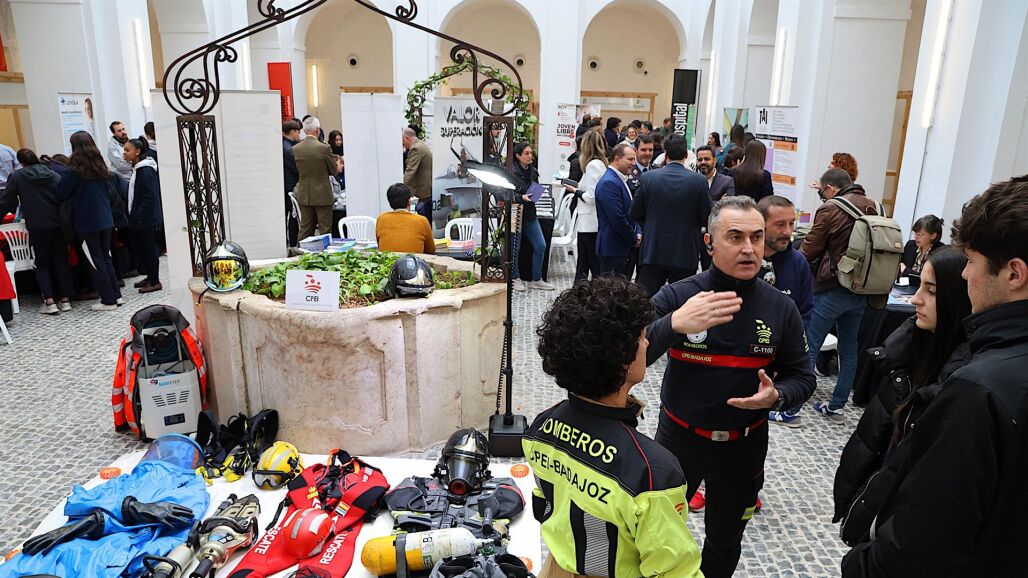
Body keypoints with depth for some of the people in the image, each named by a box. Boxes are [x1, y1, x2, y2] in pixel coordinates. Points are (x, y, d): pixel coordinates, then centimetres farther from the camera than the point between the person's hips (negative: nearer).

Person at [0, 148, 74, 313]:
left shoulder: (18, 177, 1)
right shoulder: (55, 176, 6)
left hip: (38, 228, -2)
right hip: (59, 225, 2)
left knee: (42, 264, 8)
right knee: (61, 261, 9)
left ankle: (49, 301, -2)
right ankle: (65, 299, 7)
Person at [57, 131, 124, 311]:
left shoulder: (75, 172, -12)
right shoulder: (101, 168, 5)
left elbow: (60, 195, -5)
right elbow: (112, 193, 13)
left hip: (87, 223, -5)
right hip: (106, 221, 6)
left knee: (96, 262, 1)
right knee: (106, 258, 15)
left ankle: (108, 300, 4)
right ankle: (116, 295, 16)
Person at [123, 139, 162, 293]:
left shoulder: (146, 171, -16)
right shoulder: (137, 169, 13)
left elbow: (150, 197, -21)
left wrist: (139, 217, -20)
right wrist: (133, 216, 14)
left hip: (146, 219, -9)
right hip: (138, 218, 9)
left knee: (149, 249, -2)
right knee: (140, 247, 14)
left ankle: (155, 282, 5)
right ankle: (150, 277, 24)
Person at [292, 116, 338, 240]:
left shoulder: (295, 149, -1)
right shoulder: (324, 148, -14)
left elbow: (298, 170, 8)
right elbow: (334, 171, -5)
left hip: (304, 195, 5)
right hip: (323, 195, -4)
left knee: (305, 229, 11)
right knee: (325, 229, 3)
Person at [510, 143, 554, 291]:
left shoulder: (533, 171, 8)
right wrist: (521, 197, -24)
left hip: (530, 214, 7)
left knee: (541, 246, 4)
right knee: (515, 248, 3)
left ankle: (536, 280, 16)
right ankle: (516, 279, 22)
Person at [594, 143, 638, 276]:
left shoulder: (622, 180, 16)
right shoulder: (609, 183, -17)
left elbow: (630, 212, 23)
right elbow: (617, 218, -22)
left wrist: (638, 233, 6)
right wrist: (634, 239, -10)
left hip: (623, 247, 10)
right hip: (613, 248, -10)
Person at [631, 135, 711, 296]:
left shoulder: (648, 177, -4)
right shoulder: (698, 180, -7)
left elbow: (635, 214, 3)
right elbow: (707, 218, -2)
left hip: (652, 251, 1)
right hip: (685, 253, -1)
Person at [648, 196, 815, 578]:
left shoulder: (781, 308, -8)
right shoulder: (676, 297, -17)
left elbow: (802, 377, 1)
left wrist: (777, 396, -21)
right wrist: (674, 324, -42)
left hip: (744, 444, 2)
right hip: (679, 438, -1)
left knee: (725, 543, 24)